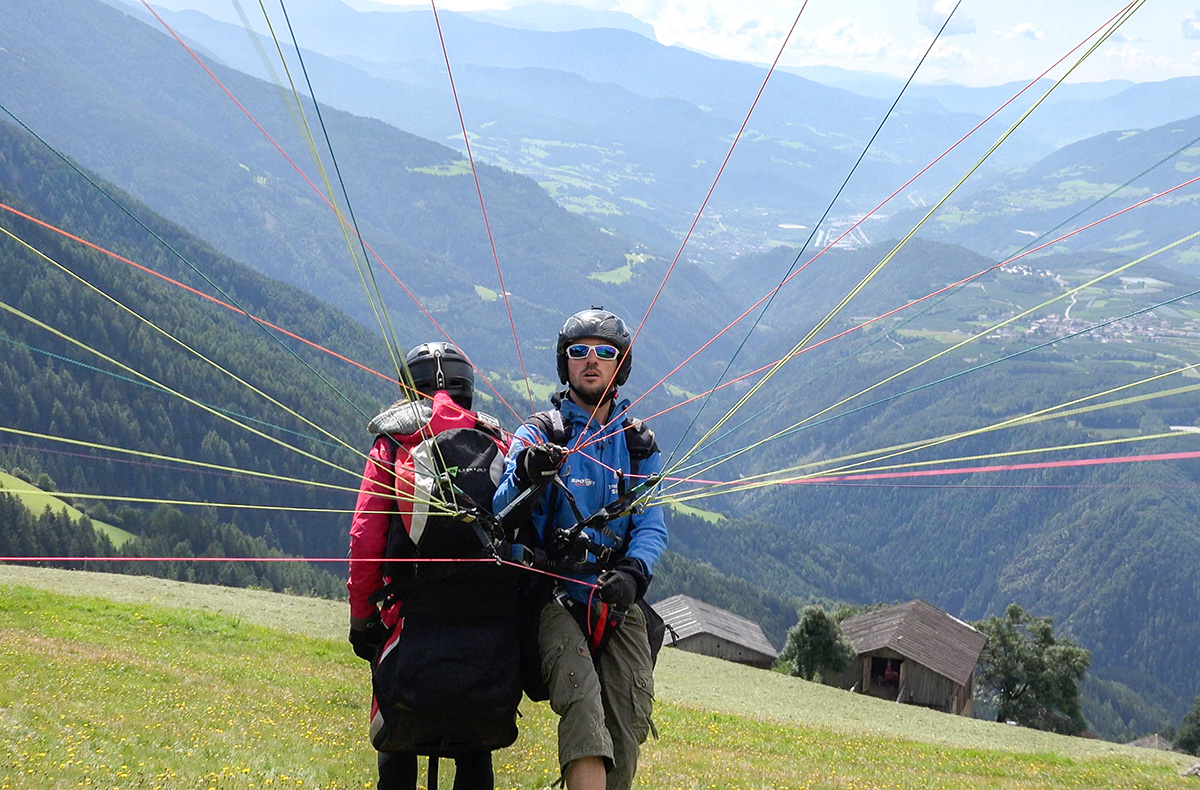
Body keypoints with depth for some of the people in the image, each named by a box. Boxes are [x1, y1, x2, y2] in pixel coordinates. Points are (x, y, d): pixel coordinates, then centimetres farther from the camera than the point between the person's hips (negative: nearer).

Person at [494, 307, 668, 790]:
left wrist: (633, 571, -17)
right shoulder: (540, 434, 5)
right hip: (555, 596, -3)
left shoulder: (638, 444, 15)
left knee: (628, 728, -10)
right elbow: (502, 518, -8)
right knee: (583, 707, -26)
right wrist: (525, 478, -31)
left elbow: (652, 526, 5)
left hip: (619, 602, 3)